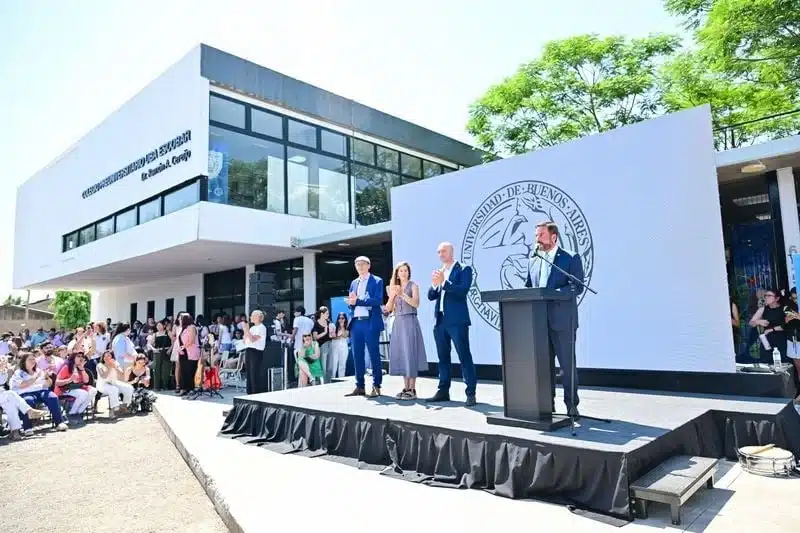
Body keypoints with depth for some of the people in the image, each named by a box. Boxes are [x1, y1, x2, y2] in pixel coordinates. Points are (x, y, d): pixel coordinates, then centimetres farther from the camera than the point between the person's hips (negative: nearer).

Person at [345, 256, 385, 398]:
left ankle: (376, 386, 5)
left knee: (374, 355, -2)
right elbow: (351, 303, 15)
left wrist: (358, 301, -16)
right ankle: (360, 386, 15)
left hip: (371, 323, -6)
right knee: (357, 355, 7)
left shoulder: (377, 281, 0)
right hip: (356, 323, 6)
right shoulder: (354, 283, 18)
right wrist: (351, 302, -9)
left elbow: (378, 301, -13)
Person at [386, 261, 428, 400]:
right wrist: (392, 296, -6)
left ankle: (412, 389, -3)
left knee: (410, 354, -7)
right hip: (398, 323, 5)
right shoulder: (394, 287, 15)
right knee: (400, 355, 4)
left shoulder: (413, 286, 2)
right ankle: (406, 388, 12)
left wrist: (402, 294, -19)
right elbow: (388, 308, 10)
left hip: (410, 322, -5)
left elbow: (416, 304, -12)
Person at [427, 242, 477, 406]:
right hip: (440, 321, 6)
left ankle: (471, 393, -1)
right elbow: (431, 296, 12)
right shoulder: (439, 272, 17)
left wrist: (443, 282, -19)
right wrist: (434, 284, -7)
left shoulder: (464, 270, 0)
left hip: (457, 320, -6)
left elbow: (462, 290, -16)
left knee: (464, 356, -5)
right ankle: (443, 391, 18)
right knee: (443, 357, 11)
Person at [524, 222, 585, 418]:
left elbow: (577, 287, -11)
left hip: (562, 320, -5)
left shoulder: (570, 259, -2)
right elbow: (528, 286, 17)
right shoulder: (533, 260, 15)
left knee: (567, 364, 1)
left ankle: (572, 406, 13)